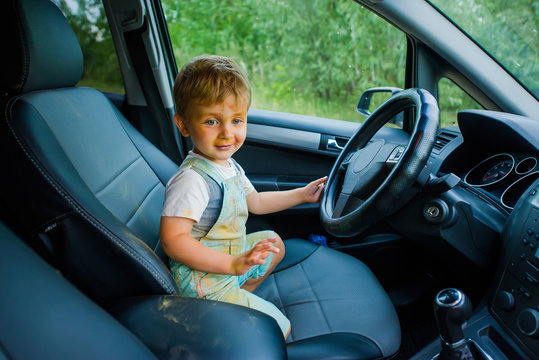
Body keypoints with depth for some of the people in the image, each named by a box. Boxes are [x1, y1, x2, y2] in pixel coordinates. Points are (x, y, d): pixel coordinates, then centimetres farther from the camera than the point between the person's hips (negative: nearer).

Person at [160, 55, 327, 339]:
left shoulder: (228, 165, 3)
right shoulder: (191, 180, -28)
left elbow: (255, 202, 20)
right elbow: (172, 240, -33)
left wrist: (301, 194, 21)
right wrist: (233, 264, -36)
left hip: (232, 255, 9)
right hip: (203, 277, -9)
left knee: (274, 243, 30)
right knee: (278, 330, -9)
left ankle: (240, 295, 23)